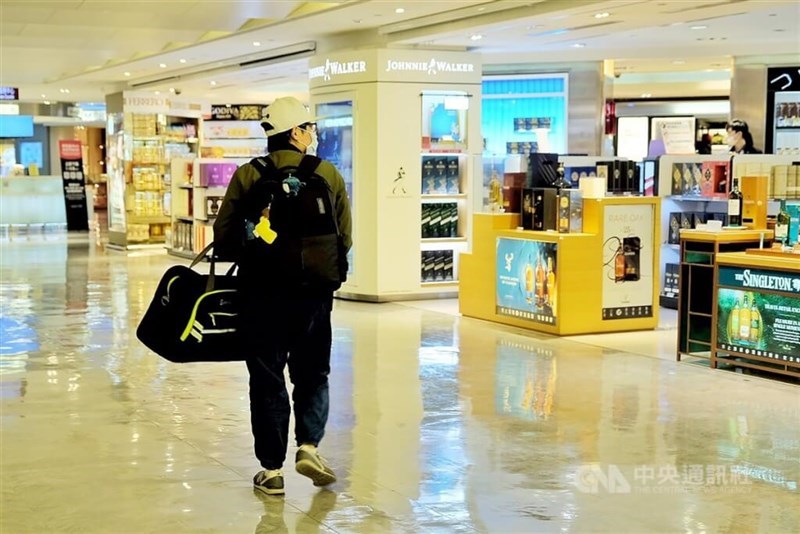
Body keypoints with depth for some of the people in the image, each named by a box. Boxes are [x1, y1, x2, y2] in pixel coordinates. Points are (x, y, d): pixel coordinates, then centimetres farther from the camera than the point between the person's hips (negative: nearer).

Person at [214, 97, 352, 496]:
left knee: (267, 380, 8)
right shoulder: (329, 175, -2)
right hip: (314, 293, 1)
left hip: (261, 292, -1)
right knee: (313, 374, 18)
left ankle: (272, 469, 11)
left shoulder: (248, 176, -5)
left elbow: (224, 235, -4)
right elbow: (345, 239, 1)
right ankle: (309, 444, 2)